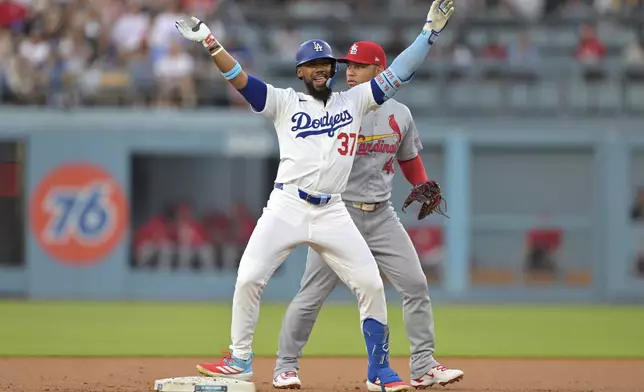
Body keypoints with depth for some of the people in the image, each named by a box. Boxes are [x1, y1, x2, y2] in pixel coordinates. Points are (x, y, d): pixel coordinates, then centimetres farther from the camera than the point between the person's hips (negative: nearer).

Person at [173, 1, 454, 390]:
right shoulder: (284, 102, 7)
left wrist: (430, 32, 1)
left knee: (371, 284, -6)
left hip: (333, 212, 1)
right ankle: (240, 360, 8)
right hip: (286, 208, -1)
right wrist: (209, 41, -15)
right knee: (249, 279, -9)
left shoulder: (353, 102, 12)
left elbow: (397, 74, 9)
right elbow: (239, 78, -3)